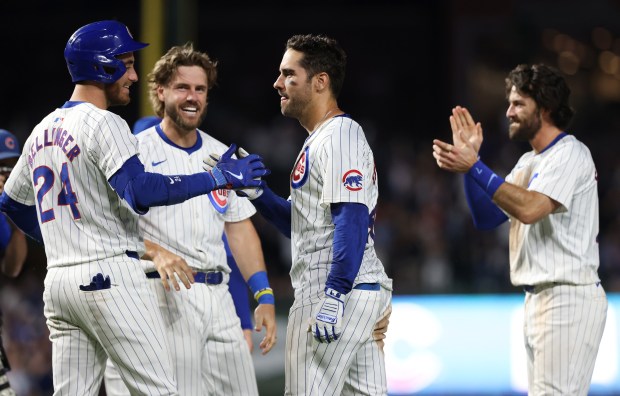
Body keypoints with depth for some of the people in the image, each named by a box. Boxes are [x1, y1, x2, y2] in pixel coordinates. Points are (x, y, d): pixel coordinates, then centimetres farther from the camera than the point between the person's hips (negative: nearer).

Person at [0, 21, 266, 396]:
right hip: (110, 276, -8)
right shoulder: (103, 124, -9)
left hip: (57, 282, 9)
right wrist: (217, 178, -19)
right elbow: (141, 191, -24)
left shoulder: (43, 130, 17)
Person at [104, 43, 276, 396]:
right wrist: (157, 253, -26)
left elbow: (240, 229, 19)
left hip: (218, 297, 6)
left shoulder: (221, 156, 17)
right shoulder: (137, 152, -2)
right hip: (163, 296, -6)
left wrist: (265, 296, 11)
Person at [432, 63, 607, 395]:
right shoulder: (528, 162, 20)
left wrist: (474, 167, -24)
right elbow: (486, 218, 15)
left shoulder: (570, 154, -10)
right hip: (537, 298, 10)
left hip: (568, 298, -10)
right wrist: (466, 161, 5)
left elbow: (529, 209, -24)